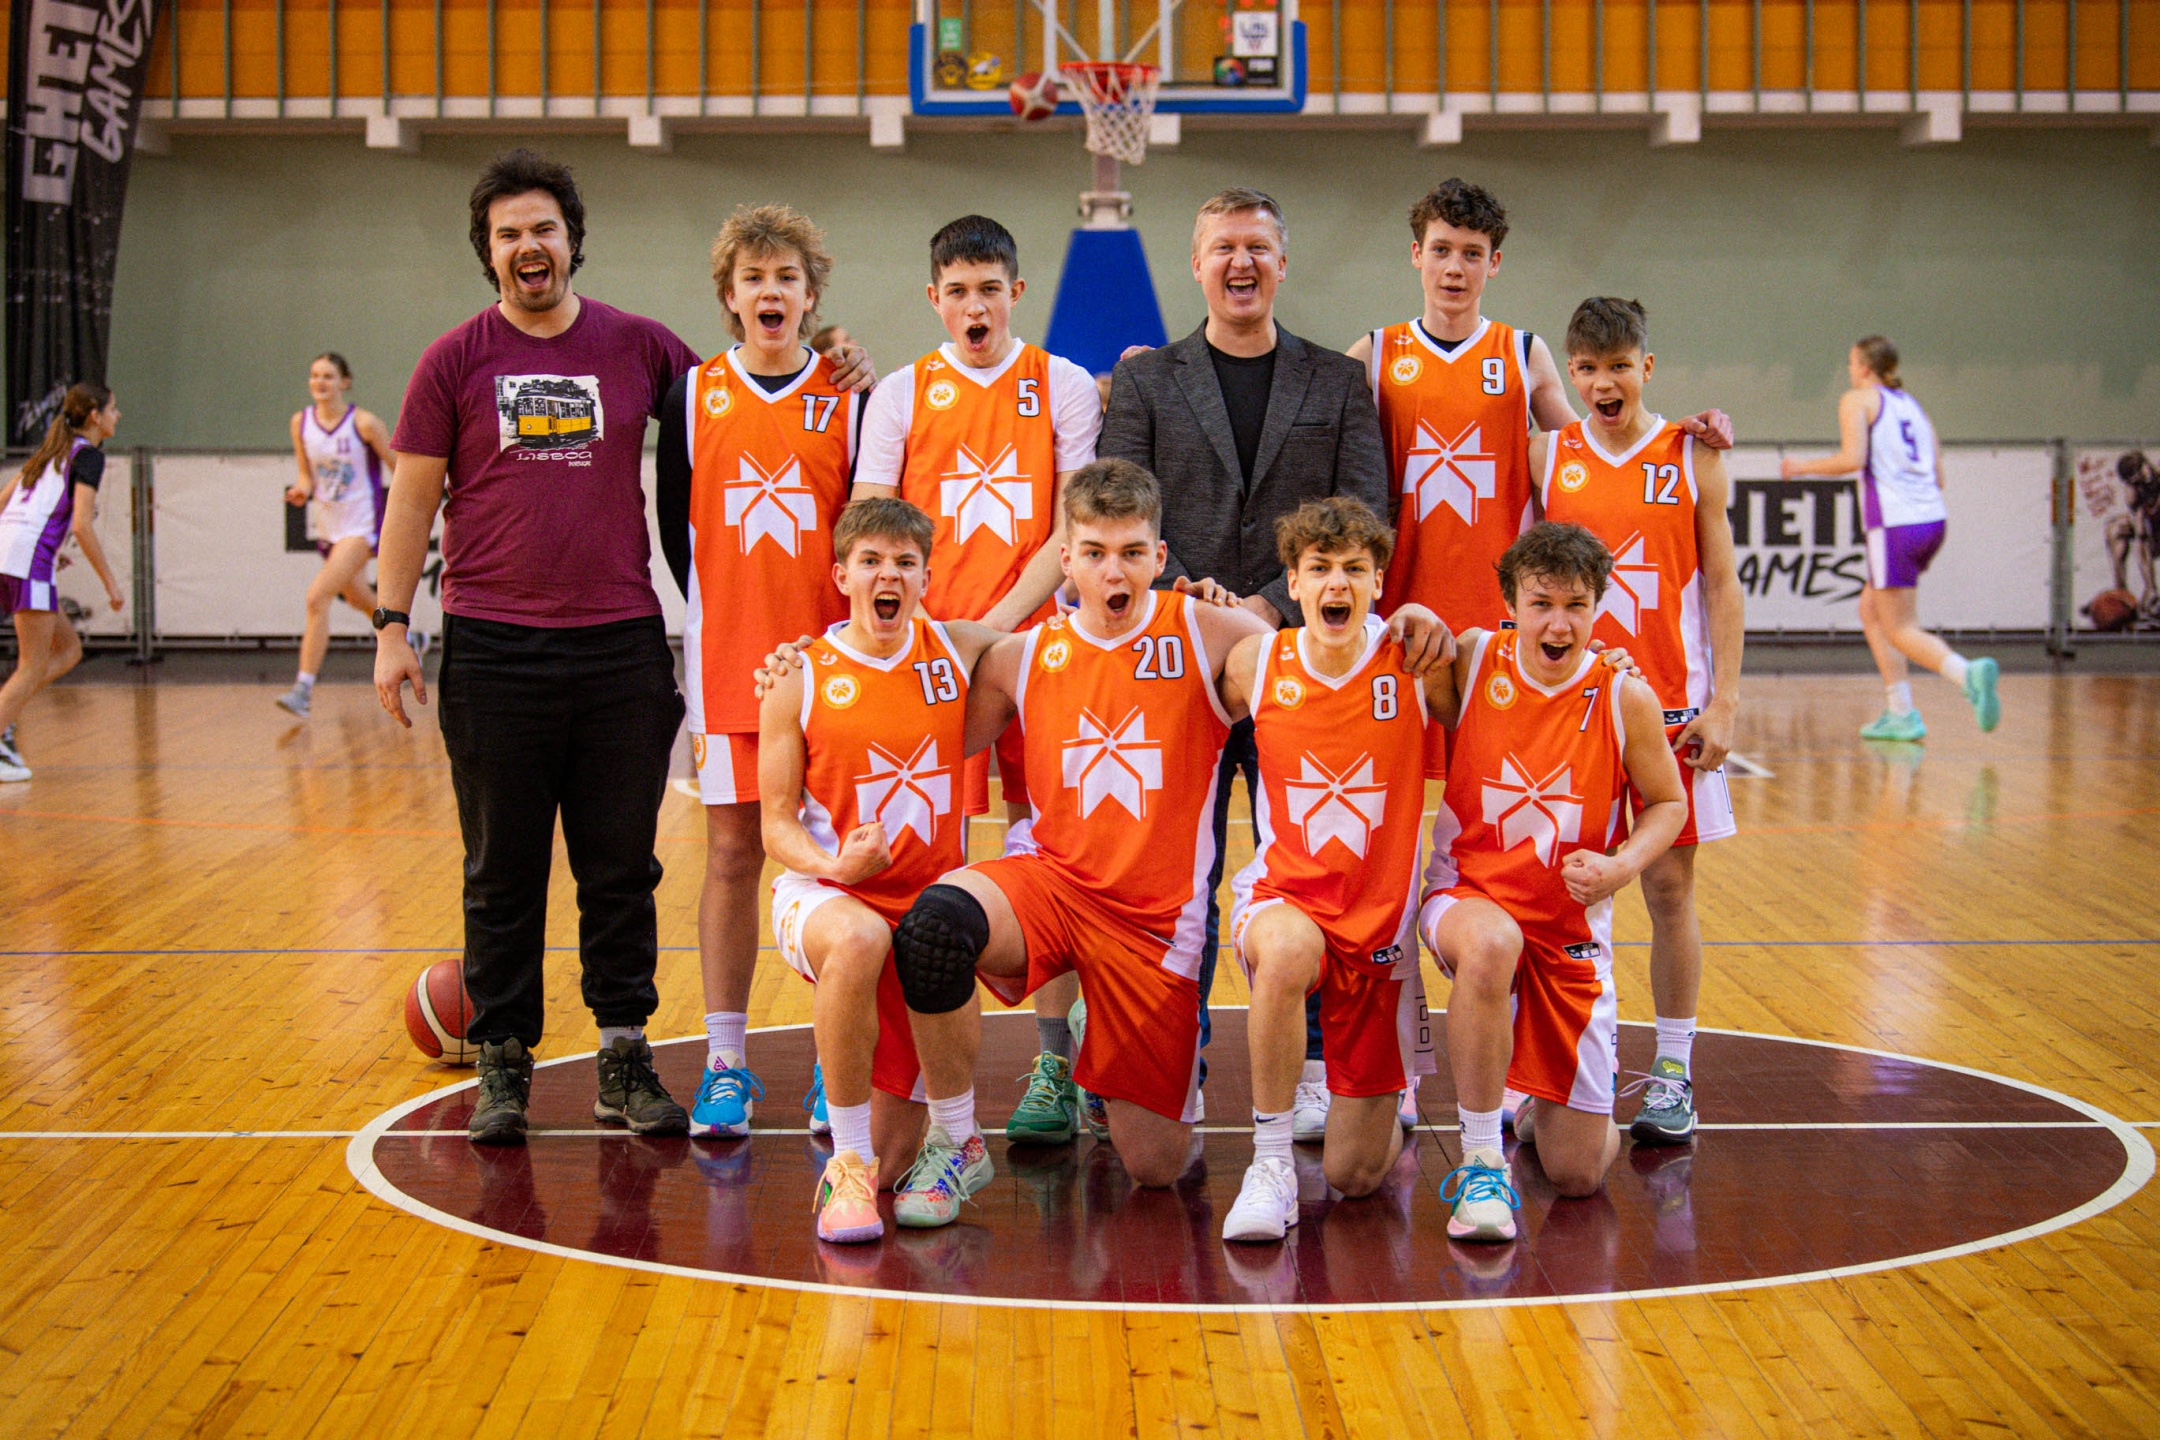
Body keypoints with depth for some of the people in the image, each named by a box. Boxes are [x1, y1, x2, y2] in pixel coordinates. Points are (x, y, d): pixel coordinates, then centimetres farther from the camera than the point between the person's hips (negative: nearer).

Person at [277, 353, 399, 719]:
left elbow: (400, 470, -5)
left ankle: (304, 688, -21)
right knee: (358, 598, 24)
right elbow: (308, 474, 13)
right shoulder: (301, 422, 1)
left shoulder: (364, 424, -13)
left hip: (361, 526, -7)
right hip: (328, 527, 7)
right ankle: (407, 641, 53)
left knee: (318, 597, -21)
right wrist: (301, 490, -10)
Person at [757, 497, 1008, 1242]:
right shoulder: (797, 680, -5)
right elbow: (777, 823, -3)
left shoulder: (960, 651, 2)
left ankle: (868, 1163, 40)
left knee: (892, 1160, -1)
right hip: (824, 894, -2)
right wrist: (835, 866, -23)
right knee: (859, 940, -43)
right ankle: (847, 1163, -26)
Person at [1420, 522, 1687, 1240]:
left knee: (1578, 1174, -2)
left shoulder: (1626, 697, -10)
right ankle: (1482, 1161, -24)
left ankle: (1538, 1114, 38)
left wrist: (1620, 868, -15)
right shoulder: (1469, 662, -9)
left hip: (1572, 926, 1)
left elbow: (1668, 803, 3)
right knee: (1490, 945, -42)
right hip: (1468, 898, -1)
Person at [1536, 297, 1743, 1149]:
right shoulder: (1545, 458, 5)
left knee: (1669, 885, 3)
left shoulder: (1692, 458, 3)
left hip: (1669, 703, -1)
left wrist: (1722, 702, -4)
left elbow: (1721, 585, 3)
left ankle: (1673, 1072, 12)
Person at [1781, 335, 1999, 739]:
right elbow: (1937, 476, 16)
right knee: (1871, 610, 21)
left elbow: (1853, 458, -14)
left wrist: (1801, 467, 0)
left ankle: (1969, 674, -30)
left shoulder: (1858, 400, 1)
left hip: (1895, 525, -8)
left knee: (1900, 631, -4)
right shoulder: (1911, 405, 21)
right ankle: (1899, 714, 15)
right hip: (1933, 519, 8)